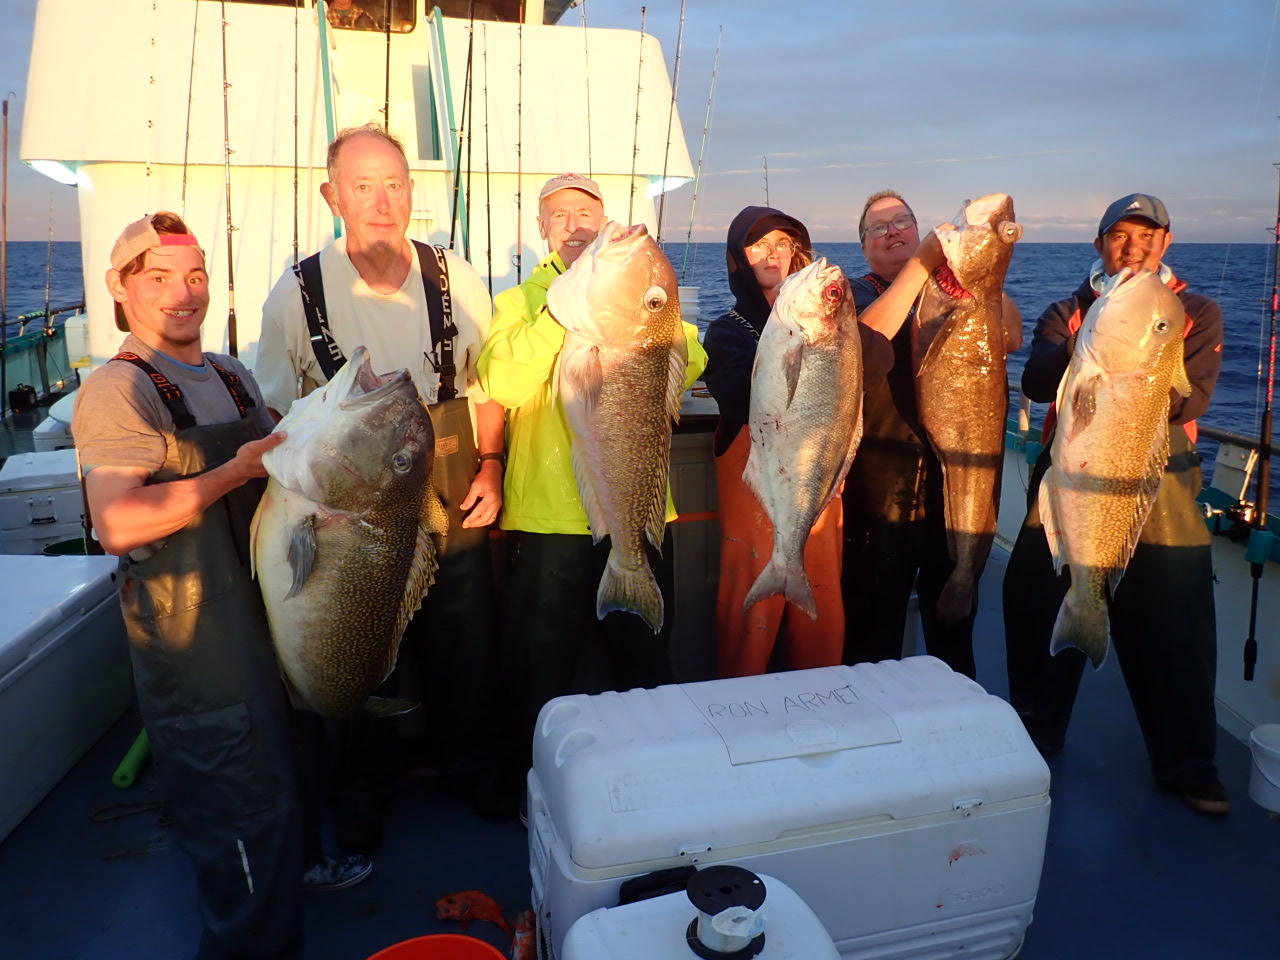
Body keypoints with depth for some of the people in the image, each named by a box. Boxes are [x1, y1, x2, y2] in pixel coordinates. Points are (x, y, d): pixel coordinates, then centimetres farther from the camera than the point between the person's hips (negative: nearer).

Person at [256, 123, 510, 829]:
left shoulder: (454, 279, -2)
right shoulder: (298, 293, -6)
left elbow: (486, 384, 8)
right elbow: (275, 415, 1)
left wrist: (490, 465, -3)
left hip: (453, 506, 2)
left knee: (466, 653, 14)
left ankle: (471, 768, 41)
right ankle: (366, 789, 40)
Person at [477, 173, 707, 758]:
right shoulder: (519, 302, 5)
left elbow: (688, 366, -6)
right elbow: (501, 383, -14)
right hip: (547, 514, -2)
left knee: (644, 665, 16)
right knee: (542, 670, 11)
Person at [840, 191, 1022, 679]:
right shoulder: (855, 294, 4)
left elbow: (1011, 337, -5)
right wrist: (922, 263, -23)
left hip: (958, 477, 4)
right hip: (883, 486, -3)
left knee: (954, 617, 17)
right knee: (875, 624, 4)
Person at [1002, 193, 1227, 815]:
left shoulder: (1197, 314, 6)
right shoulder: (1067, 313, 9)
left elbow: (1189, 400, -10)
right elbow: (1036, 383, -10)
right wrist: (1085, 347, -28)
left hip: (1159, 491, -1)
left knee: (1174, 630, 3)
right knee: (1038, 612, 7)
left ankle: (1186, 764, 22)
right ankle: (1036, 738, 27)